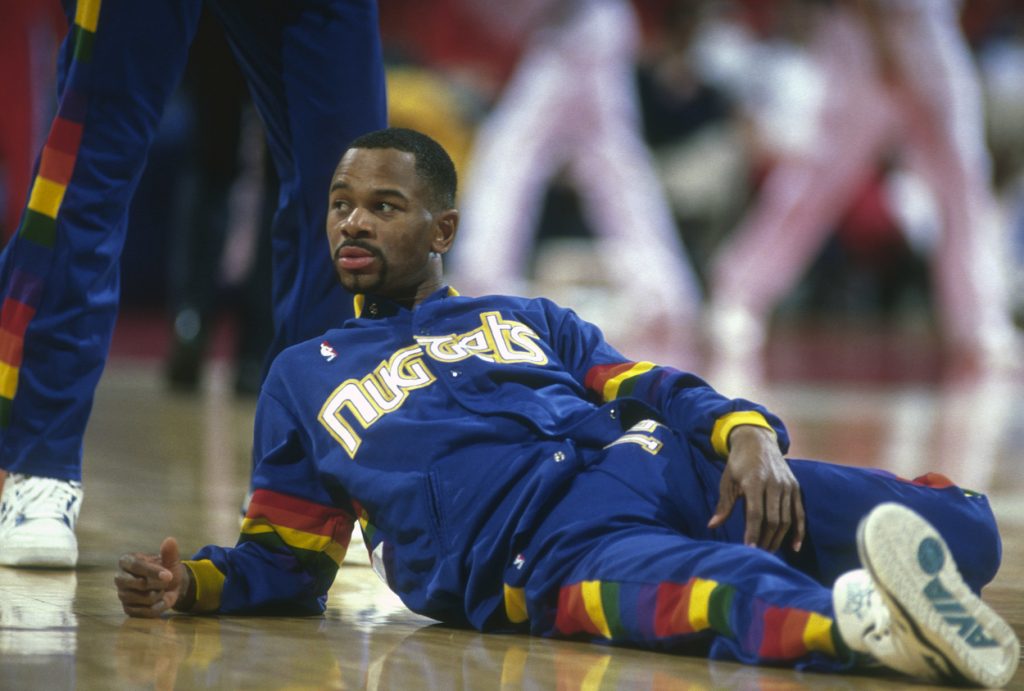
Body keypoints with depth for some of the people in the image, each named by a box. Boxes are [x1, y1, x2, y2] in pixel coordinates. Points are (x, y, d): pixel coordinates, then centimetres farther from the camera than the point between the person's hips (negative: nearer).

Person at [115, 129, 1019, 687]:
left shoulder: (529, 322, 34)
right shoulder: (302, 379, 31)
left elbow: (658, 392, 19)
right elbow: (287, 560, 27)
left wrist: (745, 434, -6)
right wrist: (195, 583, 3)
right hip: (529, 549, -5)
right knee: (685, 582, -43)